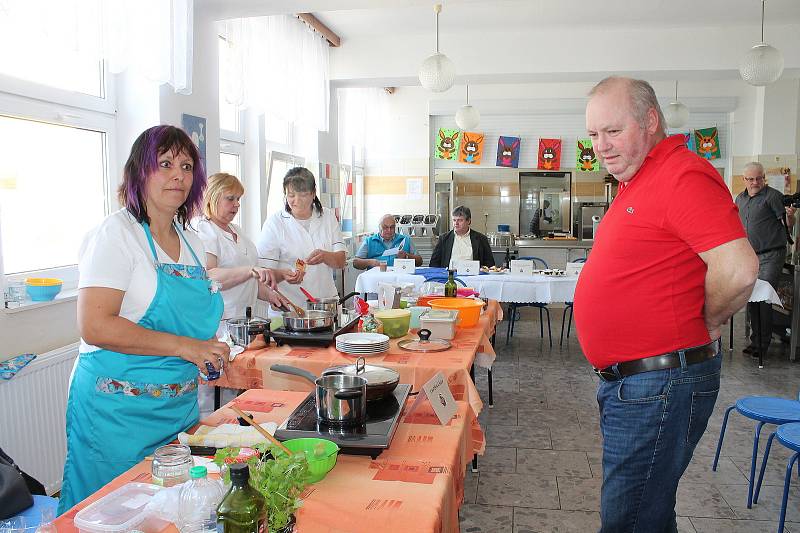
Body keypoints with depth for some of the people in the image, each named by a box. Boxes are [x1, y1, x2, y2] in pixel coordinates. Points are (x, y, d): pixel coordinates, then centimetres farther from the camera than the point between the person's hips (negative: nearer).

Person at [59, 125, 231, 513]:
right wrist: (183, 346, -23)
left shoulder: (192, 243, 10)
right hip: (119, 410, -7)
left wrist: (216, 360, 5)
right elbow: (94, 326, -22)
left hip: (180, 407, 7)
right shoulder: (117, 233, -12)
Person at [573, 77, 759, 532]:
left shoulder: (684, 175, -17)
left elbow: (738, 271, -27)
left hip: (659, 385, -10)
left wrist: (704, 327, -11)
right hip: (625, 379, 10)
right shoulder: (639, 182, 15)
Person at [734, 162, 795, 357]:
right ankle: (755, 340, 18)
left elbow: (788, 224, -10)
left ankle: (762, 344, 0)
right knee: (750, 298, 8)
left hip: (771, 255, -7)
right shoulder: (740, 199, 13)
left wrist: (790, 216, -31)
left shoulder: (772, 196, -7)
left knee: (764, 298, -8)